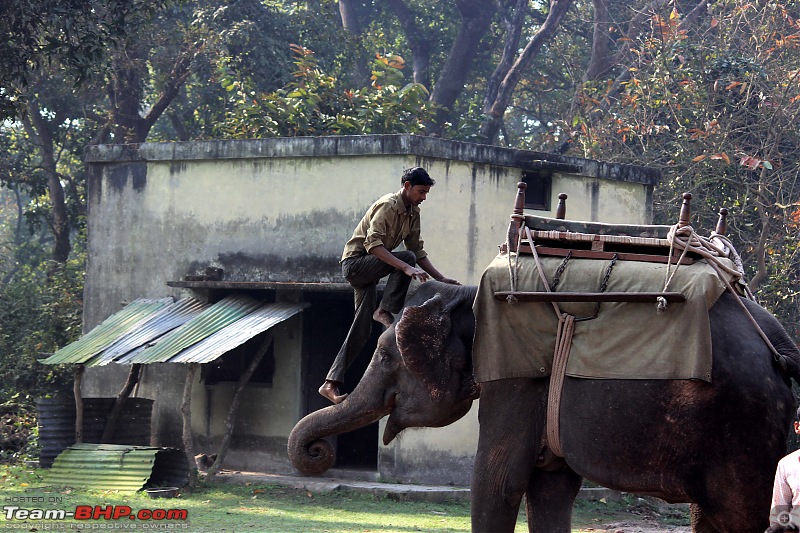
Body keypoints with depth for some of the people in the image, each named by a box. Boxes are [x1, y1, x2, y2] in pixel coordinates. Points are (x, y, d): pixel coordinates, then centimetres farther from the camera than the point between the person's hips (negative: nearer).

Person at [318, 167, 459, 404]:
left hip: (368, 269, 9)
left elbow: (418, 251, 14)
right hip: (355, 261, -9)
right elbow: (373, 243, -30)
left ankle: (331, 384, -1)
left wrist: (440, 278, 2)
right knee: (406, 257, -27)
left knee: (362, 329, 1)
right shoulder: (388, 206, -18)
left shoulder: (413, 212, 11)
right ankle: (386, 311, -22)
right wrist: (407, 268, -38)